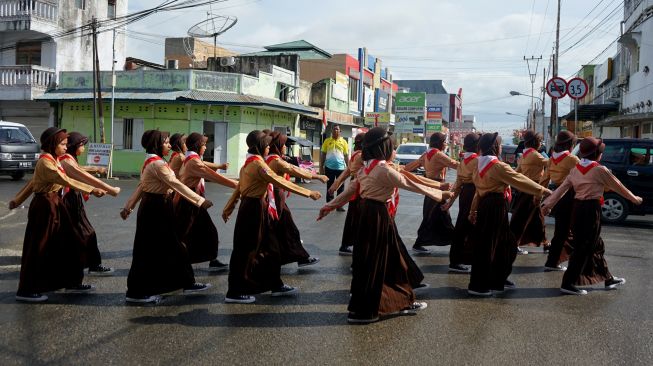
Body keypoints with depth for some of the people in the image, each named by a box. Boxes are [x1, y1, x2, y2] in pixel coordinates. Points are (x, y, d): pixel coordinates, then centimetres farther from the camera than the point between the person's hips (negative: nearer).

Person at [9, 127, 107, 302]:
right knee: (37, 248, -2)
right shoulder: (45, 162, -18)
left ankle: (73, 283, 22)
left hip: (56, 205, 10)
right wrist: (92, 190, -25)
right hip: (44, 207, -10)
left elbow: (32, 182, 17)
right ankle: (26, 290, 8)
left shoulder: (53, 160, 12)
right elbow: (66, 181, -25)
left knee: (68, 244, 12)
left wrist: (17, 200, 21)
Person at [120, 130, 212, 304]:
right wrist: (200, 200, -26)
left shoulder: (151, 162, 13)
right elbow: (176, 184, -24)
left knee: (173, 247, 12)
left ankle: (188, 284, 18)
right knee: (149, 252, -2)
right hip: (156, 209, -10)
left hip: (155, 207, 10)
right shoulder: (157, 163, -18)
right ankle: (136, 292, 6)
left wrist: (128, 207, 18)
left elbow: (141, 187, 16)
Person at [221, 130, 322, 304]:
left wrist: (228, 208, 22)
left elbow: (239, 188, 17)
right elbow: (282, 183, -20)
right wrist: (308, 193, -16)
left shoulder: (249, 163, 11)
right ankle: (235, 292, 7)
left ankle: (276, 285, 25)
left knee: (270, 248, 15)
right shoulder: (258, 164, -18)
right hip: (254, 211, -10)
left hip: (254, 210, 10)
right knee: (245, 251, -2)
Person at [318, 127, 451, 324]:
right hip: (378, 216, -9)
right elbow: (411, 185, -12)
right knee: (371, 263, -2)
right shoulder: (385, 170, -17)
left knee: (391, 260, 16)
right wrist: (439, 194, -2)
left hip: (368, 213, 9)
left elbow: (350, 190, 12)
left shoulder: (367, 168, 9)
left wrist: (330, 206, 19)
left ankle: (402, 302, 26)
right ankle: (361, 311, 6)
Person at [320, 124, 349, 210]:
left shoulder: (343, 142, 4)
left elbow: (346, 155, 7)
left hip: (340, 168, 0)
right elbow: (323, 154, 5)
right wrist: (321, 167, 1)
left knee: (341, 188, 4)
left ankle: (339, 205, 11)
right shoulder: (327, 141, 3)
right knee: (329, 187, 7)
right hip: (329, 167, 0)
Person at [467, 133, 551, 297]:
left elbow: (478, 189, 18)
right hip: (495, 208, -9)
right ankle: (477, 286, 2)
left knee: (505, 244, 19)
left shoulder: (481, 165, 11)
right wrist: (543, 190, -3)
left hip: (485, 206, 9)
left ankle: (498, 280, 28)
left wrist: (473, 210, 23)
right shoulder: (498, 166, -16)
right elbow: (521, 181, -12)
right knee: (487, 246, -4)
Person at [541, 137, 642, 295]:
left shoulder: (575, 170, 7)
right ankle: (568, 284, -1)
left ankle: (608, 279, 31)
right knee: (584, 248, -2)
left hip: (577, 208, 8)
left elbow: (562, 189, 2)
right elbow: (618, 187, 1)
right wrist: (634, 199, 15)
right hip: (591, 209, -8)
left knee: (596, 245, 19)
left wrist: (548, 204, 2)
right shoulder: (600, 170, -10)